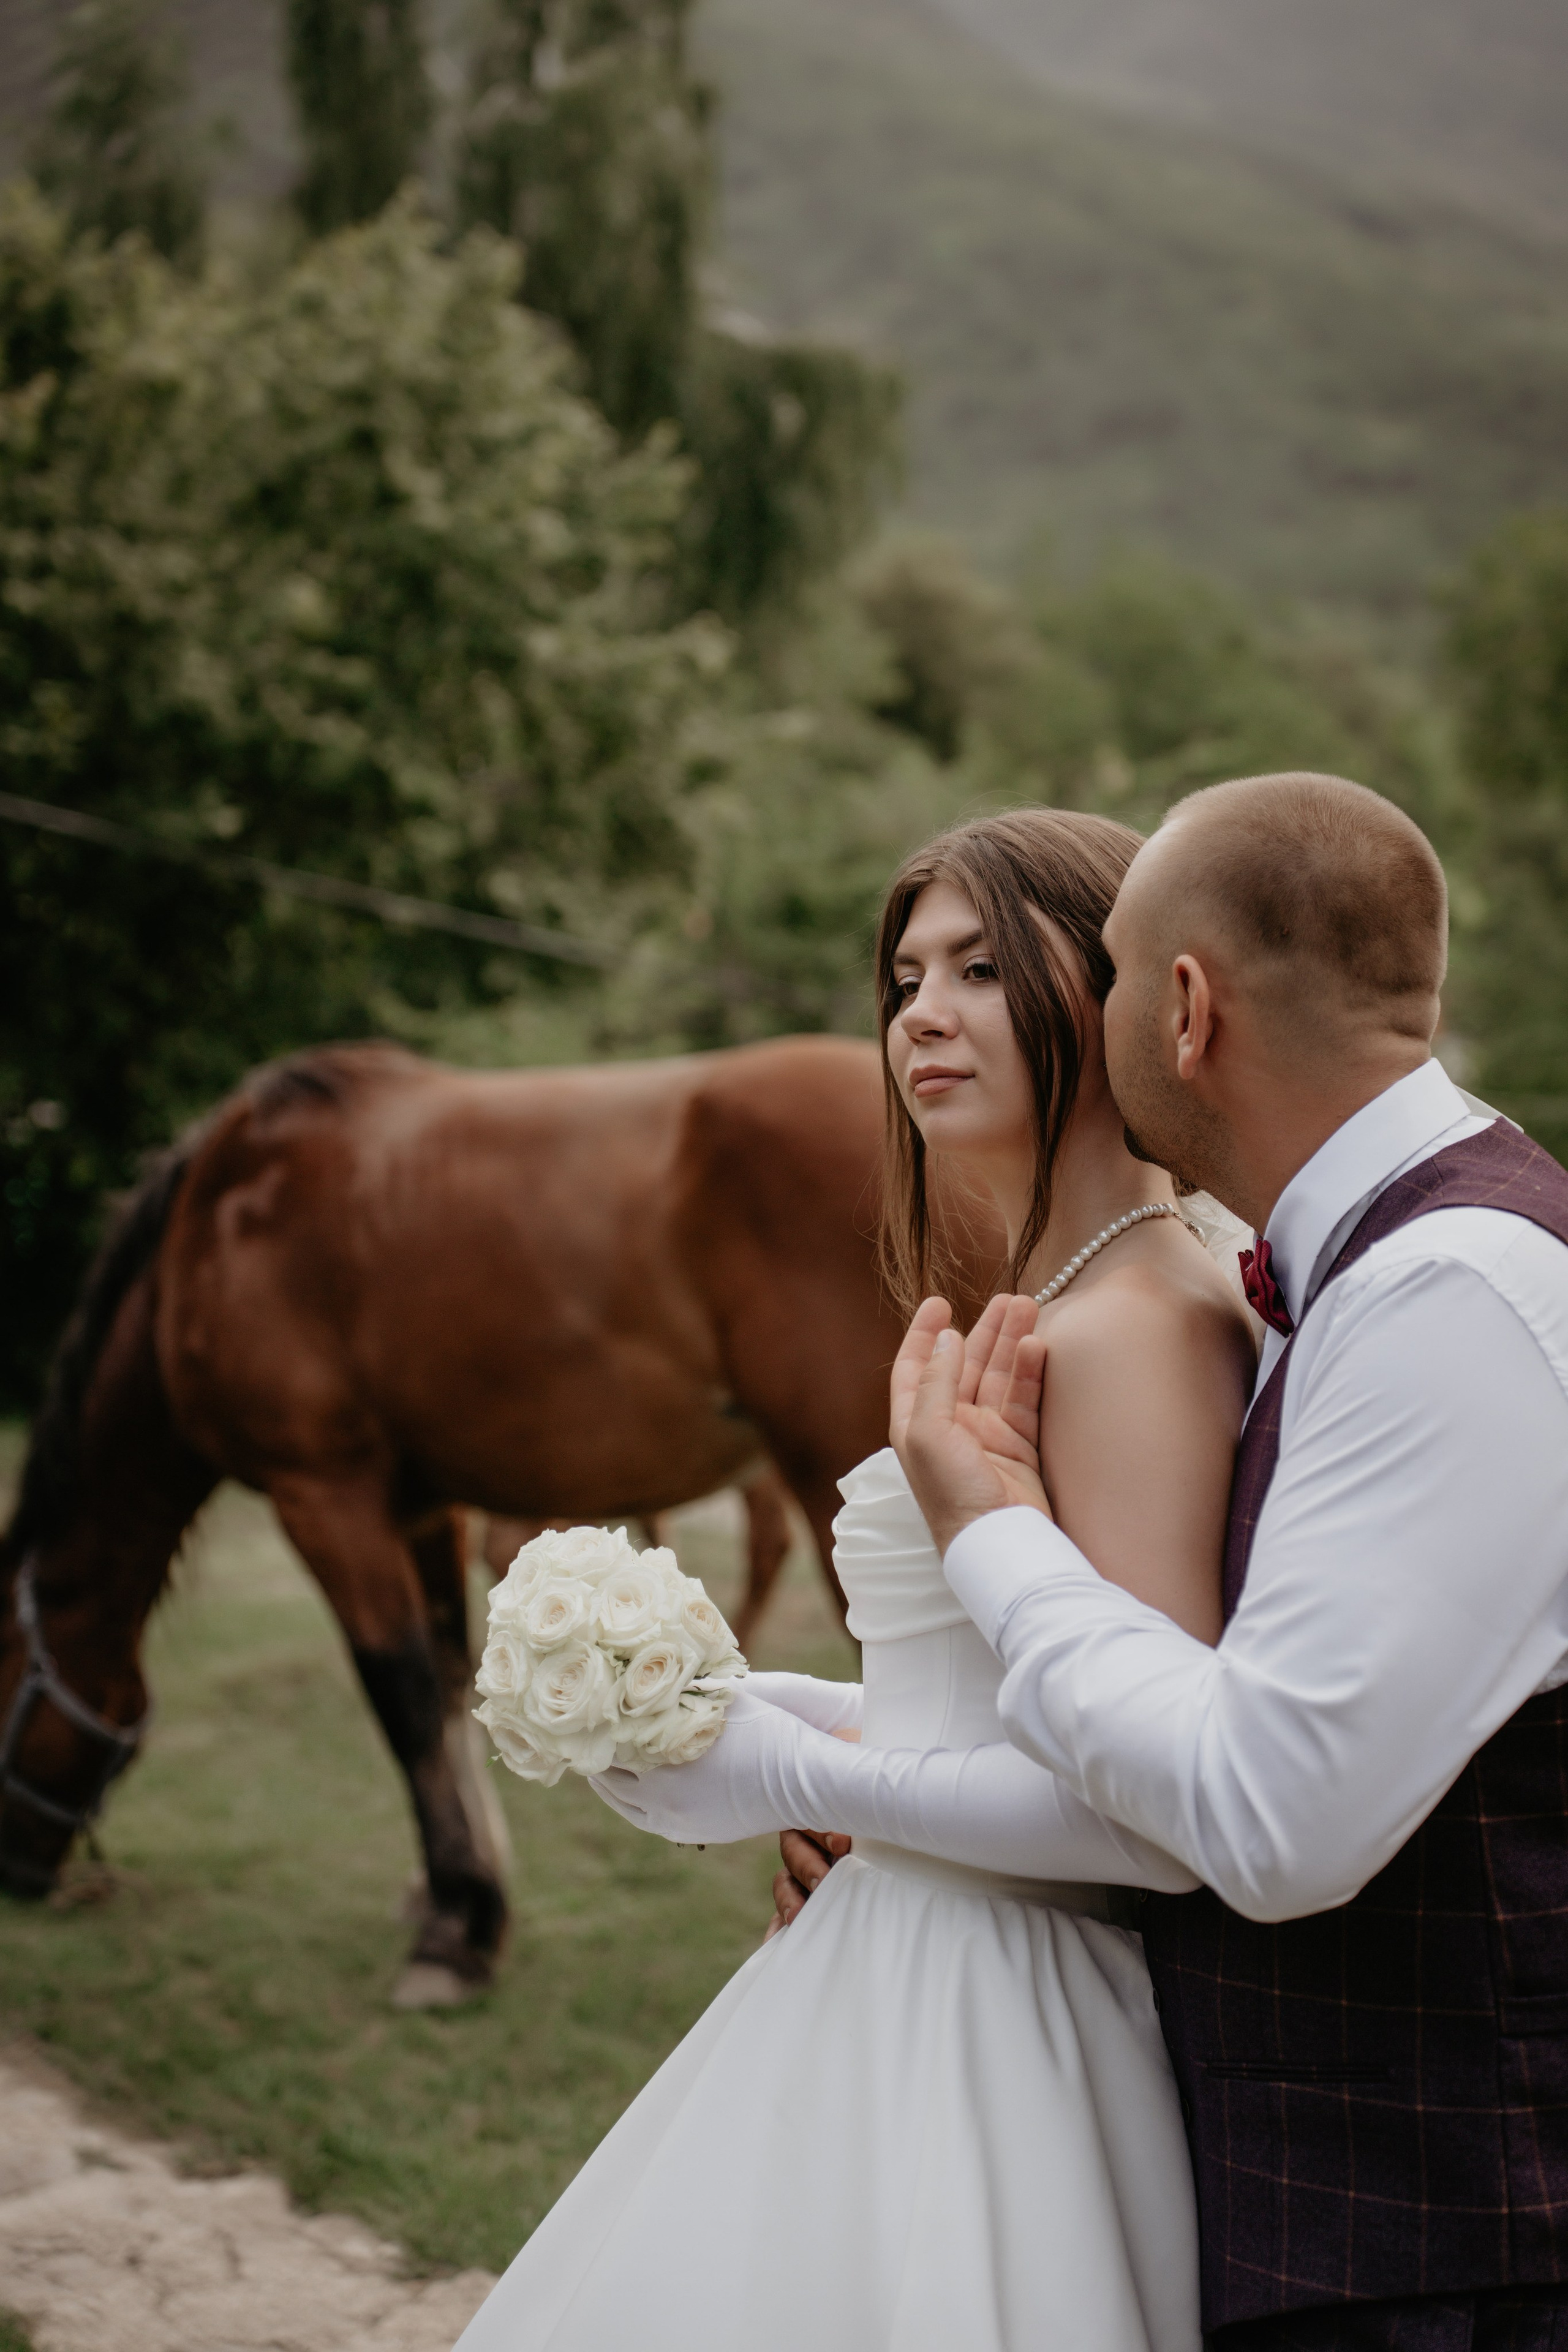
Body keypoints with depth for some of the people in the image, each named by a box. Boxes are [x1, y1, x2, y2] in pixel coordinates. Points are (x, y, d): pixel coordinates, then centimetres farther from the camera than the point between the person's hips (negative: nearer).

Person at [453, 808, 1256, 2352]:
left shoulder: (1135, 1323, -18)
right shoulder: (1042, 1311, 12)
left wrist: (812, 1777, -16)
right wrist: (777, 1703, 8)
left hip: (984, 2033, -9)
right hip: (915, 1978, 9)